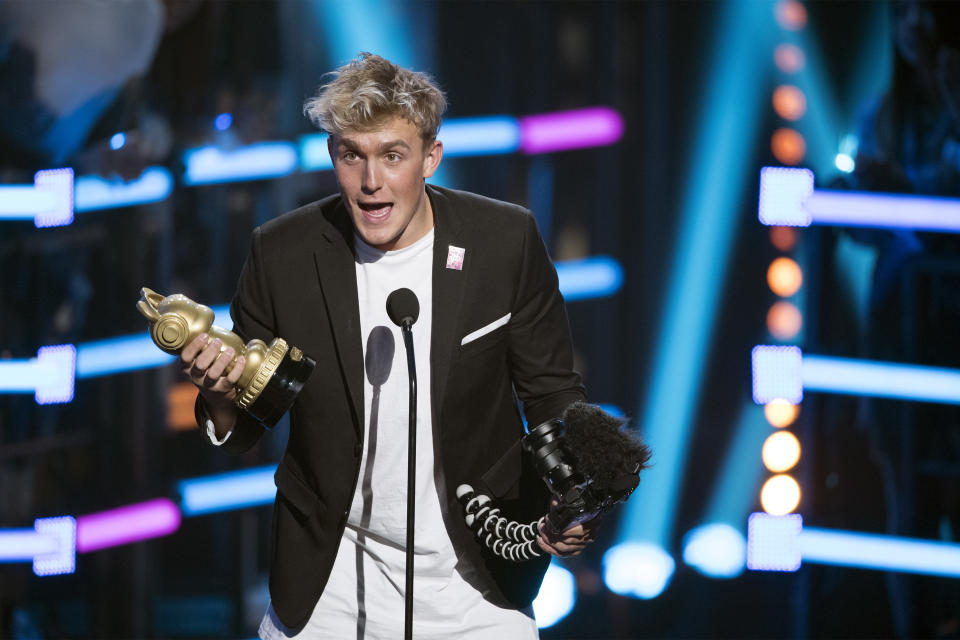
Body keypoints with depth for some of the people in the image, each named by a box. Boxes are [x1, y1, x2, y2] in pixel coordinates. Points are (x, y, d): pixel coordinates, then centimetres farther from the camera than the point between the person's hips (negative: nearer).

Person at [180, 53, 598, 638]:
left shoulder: (506, 242, -10)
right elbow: (241, 432, 2)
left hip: (475, 580, -1)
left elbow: (552, 392, 0)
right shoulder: (282, 254, -8)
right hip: (331, 584, 1)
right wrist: (221, 396, -22)